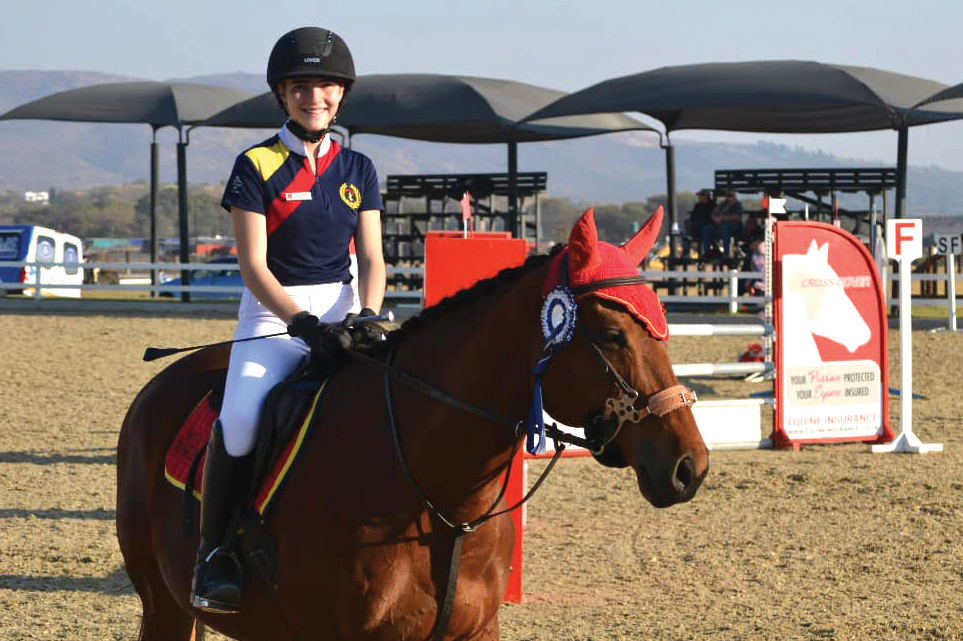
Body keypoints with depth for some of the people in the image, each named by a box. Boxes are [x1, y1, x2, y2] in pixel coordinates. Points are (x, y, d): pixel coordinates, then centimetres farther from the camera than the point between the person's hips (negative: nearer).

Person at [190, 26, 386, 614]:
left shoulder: (358, 170, 12)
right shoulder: (257, 167, -1)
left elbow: (372, 260, 7)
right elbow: (254, 265, -7)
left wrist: (366, 317, -14)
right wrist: (304, 323, -20)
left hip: (344, 310, 4)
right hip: (273, 312, -4)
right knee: (241, 415, -29)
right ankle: (215, 550, -12)